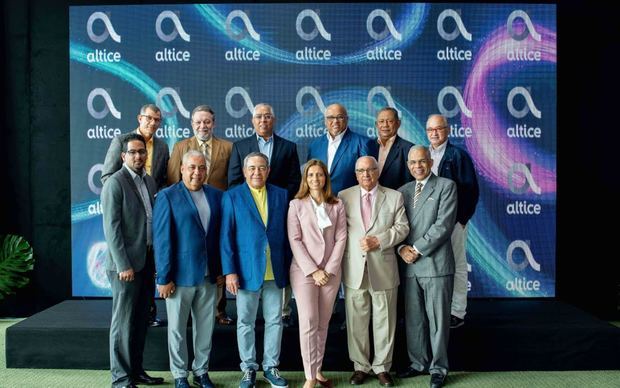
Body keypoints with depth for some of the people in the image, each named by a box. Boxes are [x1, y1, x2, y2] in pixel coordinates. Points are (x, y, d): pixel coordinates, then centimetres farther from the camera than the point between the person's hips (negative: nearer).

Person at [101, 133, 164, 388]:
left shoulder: (150, 182, 11)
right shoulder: (115, 183, -10)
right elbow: (111, 228, -14)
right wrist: (123, 265, -17)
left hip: (147, 260, 7)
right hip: (126, 263, -7)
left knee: (140, 319, 13)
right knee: (124, 321, 0)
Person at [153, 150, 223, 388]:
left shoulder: (216, 196, 6)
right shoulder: (167, 197, -6)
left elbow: (221, 235, 7)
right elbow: (162, 240, -9)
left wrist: (221, 270, 3)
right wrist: (164, 278, -11)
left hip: (208, 276, 4)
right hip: (180, 276, -3)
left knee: (205, 327, 12)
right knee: (177, 328, 10)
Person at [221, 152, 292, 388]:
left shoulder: (281, 195, 6)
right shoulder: (232, 197, -1)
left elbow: (286, 233, 7)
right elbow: (226, 237, -4)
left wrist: (288, 267, 3)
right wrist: (229, 271, -10)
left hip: (275, 271, 2)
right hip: (246, 270, -2)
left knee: (275, 321, 9)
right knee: (245, 322, 8)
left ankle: (270, 367, 24)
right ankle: (249, 368, 23)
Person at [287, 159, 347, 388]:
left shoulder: (337, 206, 6)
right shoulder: (296, 205, 0)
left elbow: (341, 239, 2)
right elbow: (295, 241, -5)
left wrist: (329, 270, -8)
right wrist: (313, 271, -11)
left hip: (331, 272, 2)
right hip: (304, 271, -2)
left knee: (323, 323, 8)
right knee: (308, 322, -7)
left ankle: (317, 369, 20)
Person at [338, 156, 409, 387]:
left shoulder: (394, 197, 5)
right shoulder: (343, 196, 6)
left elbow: (402, 227, 0)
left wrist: (378, 240, -14)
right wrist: (338, 263, -7)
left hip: (383, 268, 0)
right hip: (354, 268, 1)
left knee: (384, 320, 7)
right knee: (356, 321, 7)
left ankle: (382, 367, 21)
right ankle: (360, 366, 21)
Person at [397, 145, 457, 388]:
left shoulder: (446, 186, -2)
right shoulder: (403, 191, 15)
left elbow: (444, 224, -11)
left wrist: (417, 249, -13)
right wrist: (402, 248, -6)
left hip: (436, 263, -5)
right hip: (410, 265, 5)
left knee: (437, 319, 3)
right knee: (413, 319, 11)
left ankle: (438, 368, 16)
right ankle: (418, 363, 26)